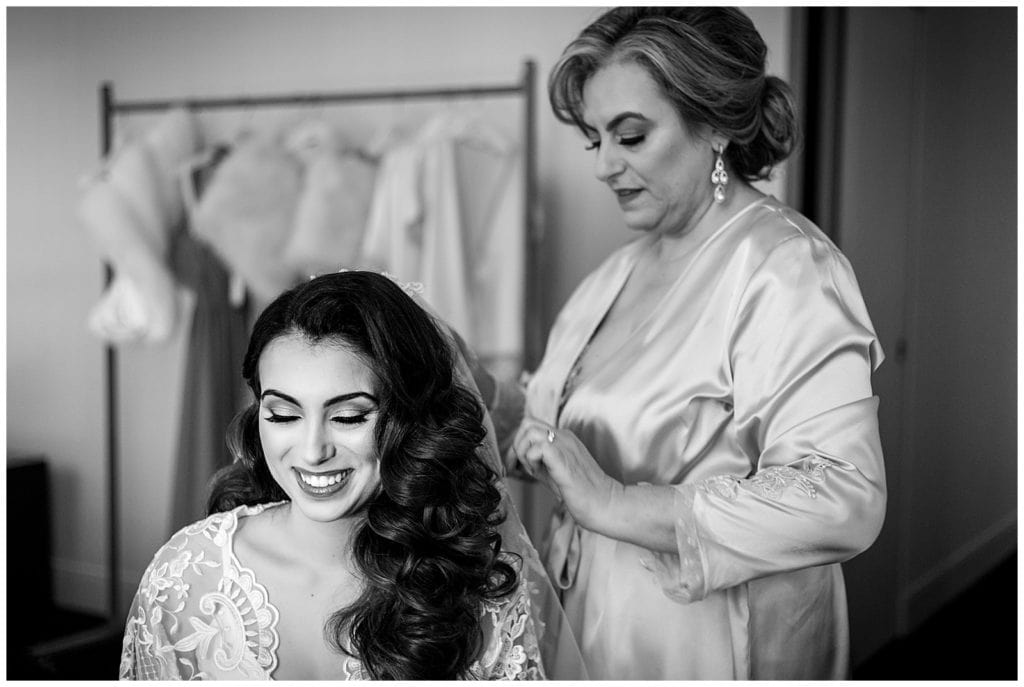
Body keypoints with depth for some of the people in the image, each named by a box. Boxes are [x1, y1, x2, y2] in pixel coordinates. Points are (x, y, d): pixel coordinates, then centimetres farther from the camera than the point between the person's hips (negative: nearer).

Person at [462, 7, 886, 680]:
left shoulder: (788, 269, -20)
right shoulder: (629, 265, 7)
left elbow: (844, 500, -30)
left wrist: (618, 505, -30)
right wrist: (483, 392, -5)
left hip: (714, 652, -7)